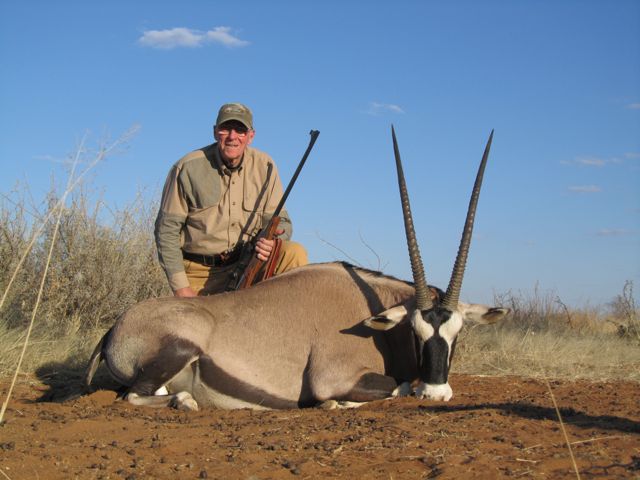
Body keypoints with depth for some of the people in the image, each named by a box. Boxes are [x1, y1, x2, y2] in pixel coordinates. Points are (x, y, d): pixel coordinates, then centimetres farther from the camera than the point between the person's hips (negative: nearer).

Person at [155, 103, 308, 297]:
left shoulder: (264, 166, 0)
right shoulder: (188, 167, -7)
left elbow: (280, 220, 4)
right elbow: (167, 229, -6)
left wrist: (274, 240, -22)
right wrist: (181, 288, -11)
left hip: (249, 262, 3)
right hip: (199, 271, -3)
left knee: (294, 253, -20)